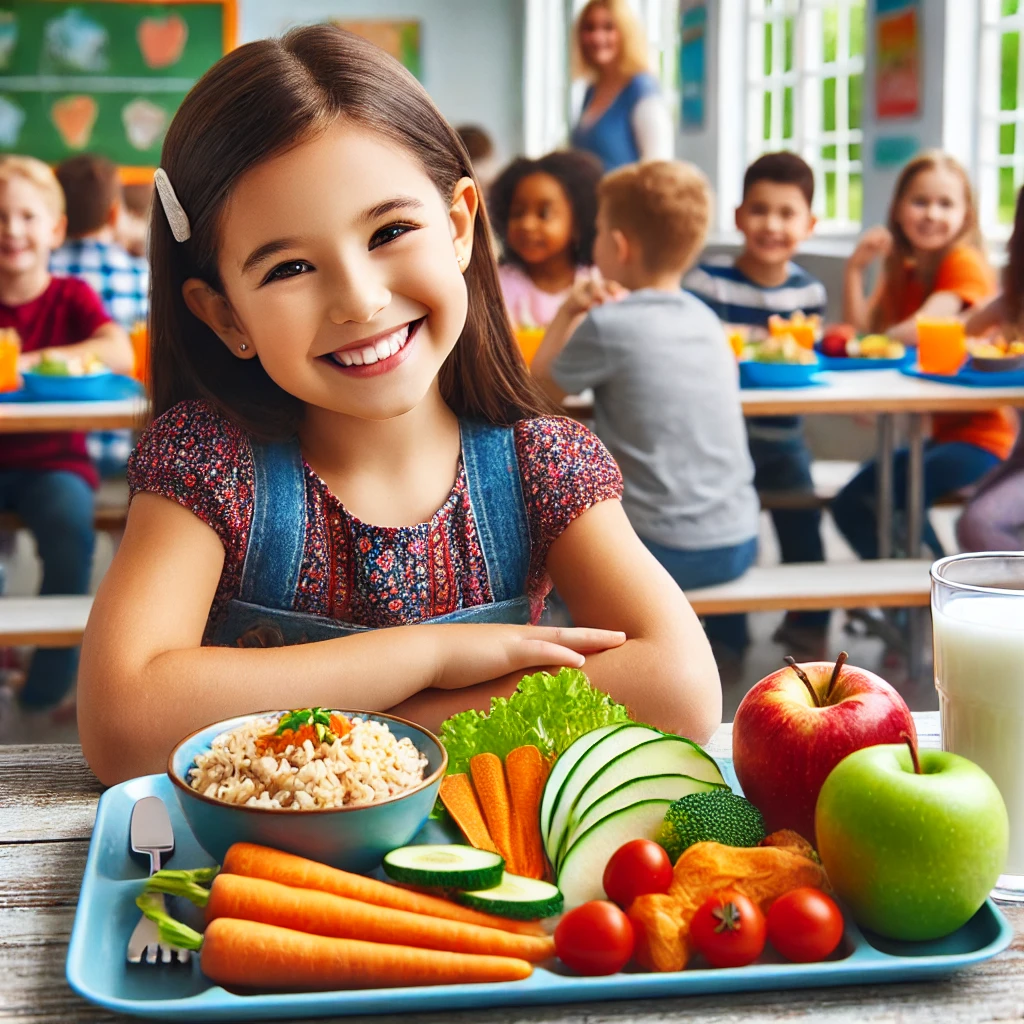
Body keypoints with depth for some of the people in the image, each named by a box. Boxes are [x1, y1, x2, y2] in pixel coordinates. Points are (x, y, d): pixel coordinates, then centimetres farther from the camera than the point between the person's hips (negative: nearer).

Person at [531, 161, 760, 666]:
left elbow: (541, 387, 1)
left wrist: (568, 311, 9)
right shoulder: (705, 317, 7)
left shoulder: (608, 326, -12)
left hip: (666, 552, -6)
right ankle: (727, 635, 45)